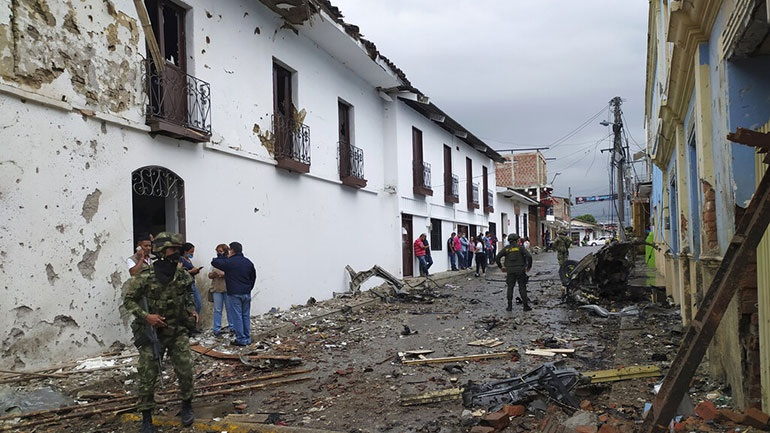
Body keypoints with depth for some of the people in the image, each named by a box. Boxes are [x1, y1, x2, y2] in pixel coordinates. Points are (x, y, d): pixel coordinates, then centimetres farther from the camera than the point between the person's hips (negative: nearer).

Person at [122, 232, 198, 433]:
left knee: (185, 370, 2)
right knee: (147, 376, 2)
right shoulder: (145, 277, -16)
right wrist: (146, 316, -19)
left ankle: (187, 406, 25)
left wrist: (192, 311, 2)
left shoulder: (183, 275, -1)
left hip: (178, 331, 3)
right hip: (151, 333, -3)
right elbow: (128, 300, -9)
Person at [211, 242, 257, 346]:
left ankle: (241, 340, 0)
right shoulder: (248, 262, 8)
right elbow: (253, 277, 16)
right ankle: (247, 339, 16)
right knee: (246, 316, 12)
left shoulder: (229, 262, -11)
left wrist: (223, 256, 11)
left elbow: (214, 262, -3)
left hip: (234, 294, -6)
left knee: (237, 316, -1)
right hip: (247, 294, 6)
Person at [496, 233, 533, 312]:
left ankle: (509, 306, 8)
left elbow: (497, 257, 0)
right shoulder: (520, 247, -1)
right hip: (520, 270, -1)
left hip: (510, 271, 1)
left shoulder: (506, 248, 5)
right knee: (522, 287, 4)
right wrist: (529, 266, 1)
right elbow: (529, 256, -11)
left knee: (510, 287, 9)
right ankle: (525, 305, 2)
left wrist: (500, 267, 10)